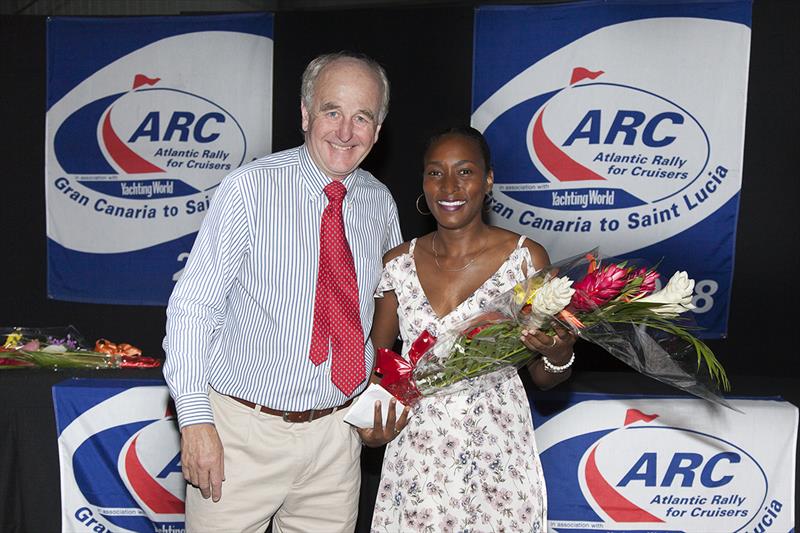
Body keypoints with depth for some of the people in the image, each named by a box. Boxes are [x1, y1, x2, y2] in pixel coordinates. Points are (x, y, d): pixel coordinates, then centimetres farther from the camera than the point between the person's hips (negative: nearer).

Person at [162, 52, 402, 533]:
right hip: (243, 429, -3)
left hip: (336, 433, 4)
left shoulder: (381, 203, 2)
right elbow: (193, 306, -12)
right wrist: (196, 420, -16)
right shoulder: (250, 190, -12)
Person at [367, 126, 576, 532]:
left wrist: (558, 355, -21)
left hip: (496, 454, -2)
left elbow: (543, 378, 0)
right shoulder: (398, 263, -1)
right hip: (416, 456, 2)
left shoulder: (526, 258, -8)